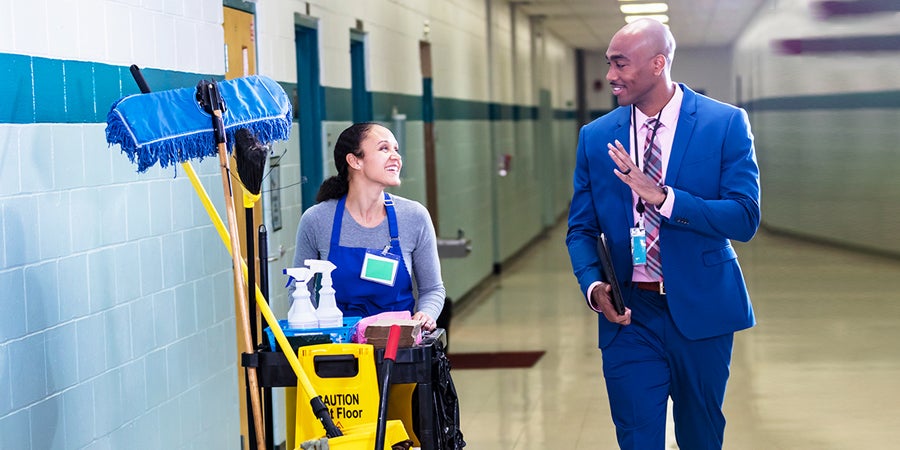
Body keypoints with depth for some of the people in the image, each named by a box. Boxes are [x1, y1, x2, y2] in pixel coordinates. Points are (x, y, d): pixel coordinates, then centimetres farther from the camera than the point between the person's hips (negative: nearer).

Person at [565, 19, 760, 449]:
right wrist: (593, 285, -14)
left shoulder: (726, 123, -6)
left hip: (701, 311, -1)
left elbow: (745, 219, -13)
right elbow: (581, 229, 7)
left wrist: (663, 197, -25)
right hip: (629, 316, 1)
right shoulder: (595, 137, 3)